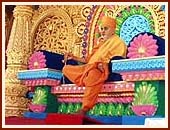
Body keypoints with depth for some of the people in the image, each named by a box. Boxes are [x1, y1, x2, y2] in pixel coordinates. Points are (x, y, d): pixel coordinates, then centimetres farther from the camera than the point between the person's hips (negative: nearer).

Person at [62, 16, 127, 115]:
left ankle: (85, 109, -48)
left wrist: (103, 64, -25)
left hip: (102, 70, -9)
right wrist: (74, 57, 25)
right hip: (89, 68, 10)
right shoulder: (101, 42, 30)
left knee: (92, 74, -44)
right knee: (66, 69, 6)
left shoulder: (117, 42, 4)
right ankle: (86, 82, -12)